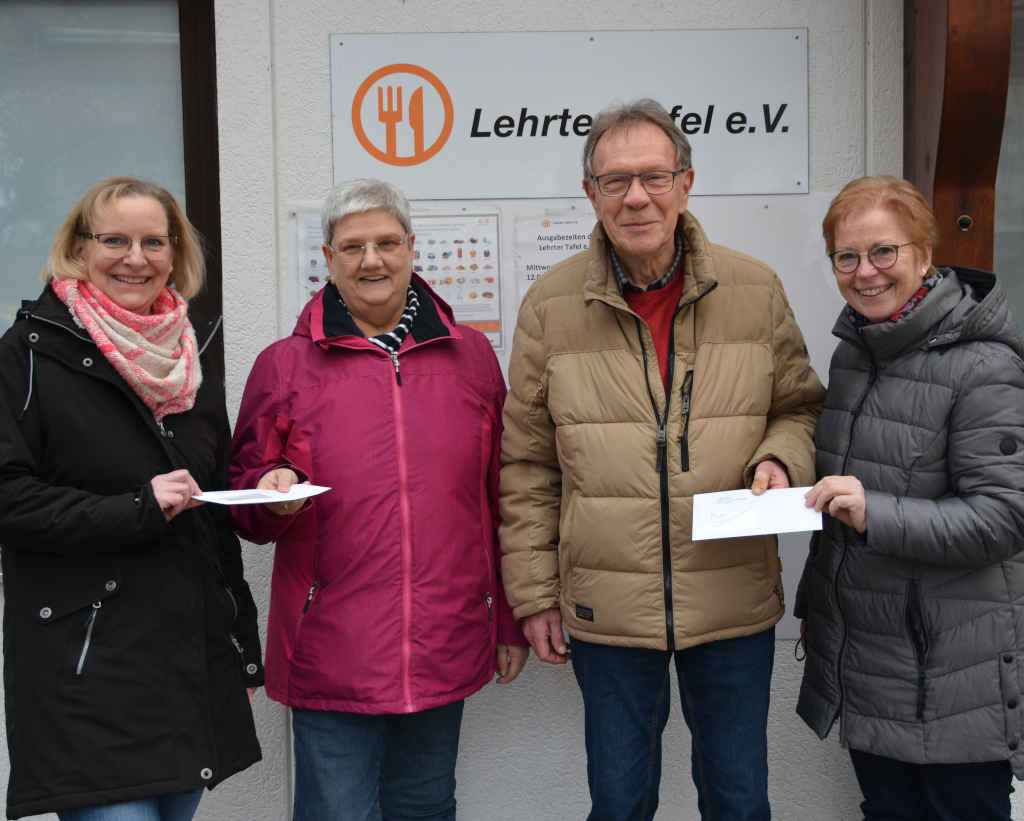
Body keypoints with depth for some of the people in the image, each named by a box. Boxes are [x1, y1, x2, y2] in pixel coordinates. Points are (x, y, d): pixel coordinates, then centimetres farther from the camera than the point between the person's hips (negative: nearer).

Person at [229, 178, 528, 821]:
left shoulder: (471, 355, 7)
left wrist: (512, 621, 12)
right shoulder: (285, 365, 1)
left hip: (445, 650, 3)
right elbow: (245, 491, 8)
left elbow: (499, 499, 11)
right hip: (331, 654, -2)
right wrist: (274, 492, -16)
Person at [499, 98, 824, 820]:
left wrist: (780, 460, -10)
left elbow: (800, 405, 13)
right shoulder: (551, 305, -2)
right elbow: (526, 467, 2)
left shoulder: (755, 290, -1)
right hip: (607, 608, 0)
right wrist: (533, 592, 1)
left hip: (735, 602, 1)